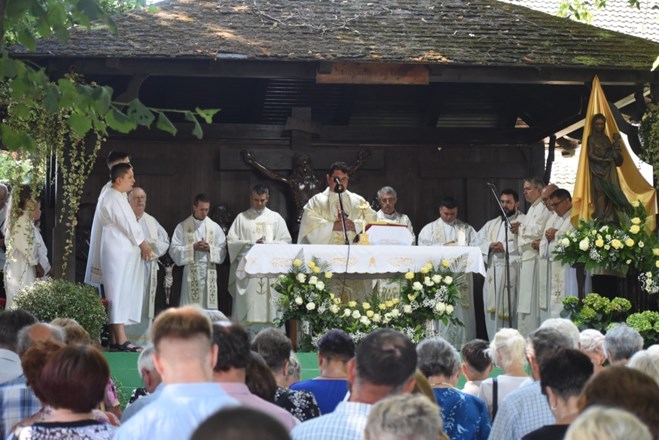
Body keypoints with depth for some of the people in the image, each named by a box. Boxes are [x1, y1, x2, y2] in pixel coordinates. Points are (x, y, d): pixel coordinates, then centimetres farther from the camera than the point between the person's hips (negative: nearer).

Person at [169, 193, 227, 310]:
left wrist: (210, 248, -11)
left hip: (209, 273, 2)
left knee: (209, 307, 2)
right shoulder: (182, 226, 3)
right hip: (191, 273, -2)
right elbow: (174, 250, -2)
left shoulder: (215, 227, 9)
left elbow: (222, 251, 8)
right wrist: (193, 248, -13)